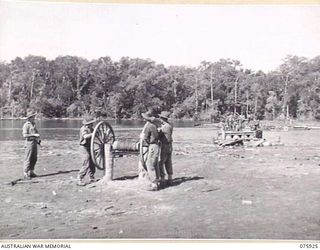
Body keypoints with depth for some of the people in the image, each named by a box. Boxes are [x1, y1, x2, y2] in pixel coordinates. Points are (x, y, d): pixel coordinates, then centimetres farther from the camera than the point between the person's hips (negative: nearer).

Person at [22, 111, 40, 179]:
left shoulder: (33, 124, 15)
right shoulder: (26, 125, -10)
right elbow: (24, 135, -19)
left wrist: (38, 138, 9)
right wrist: (34, 135, -23)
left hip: (35, 142, 8)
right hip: (29, 142, -8)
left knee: (34, 158, 11)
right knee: (28, 159, -5)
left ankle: (31, 172, 20)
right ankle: (25, 174, -1)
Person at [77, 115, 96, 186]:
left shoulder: (90, 128, 11)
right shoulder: (83, 129, -18)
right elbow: (85, 136, -36)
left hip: (89, 148, 9)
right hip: (84, 148, -9)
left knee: (92, 164, 13)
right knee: (86, 165, -13)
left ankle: (92, 178, 24)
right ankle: (79, 179, -6)